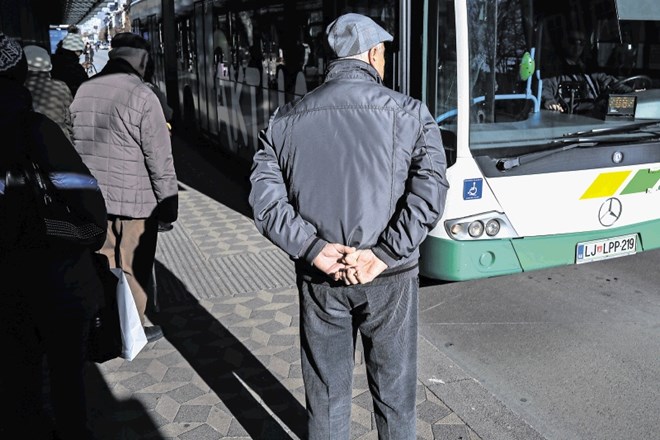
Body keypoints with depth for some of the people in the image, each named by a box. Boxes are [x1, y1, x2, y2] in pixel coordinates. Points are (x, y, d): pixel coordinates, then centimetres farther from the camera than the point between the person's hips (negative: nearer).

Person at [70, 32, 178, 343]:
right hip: (135, 199, -6)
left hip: (93, 198, 6)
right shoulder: (141, 96, -15)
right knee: (134, 268, 8)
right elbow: (160, 160, -14)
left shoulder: (82, 91, 5)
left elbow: (72, 145, 14)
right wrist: (168, 204, -5)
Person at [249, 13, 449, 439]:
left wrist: (313, 249, -10)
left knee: (327, 394, 18)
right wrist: (384, 254, -16)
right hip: (388, 279, -2)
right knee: (394, 393, 17)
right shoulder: (409, 112, -5)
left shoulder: (286, 119, 2)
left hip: (320, 280, 2)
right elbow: (430, 189, -17)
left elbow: (265, 196, -6)